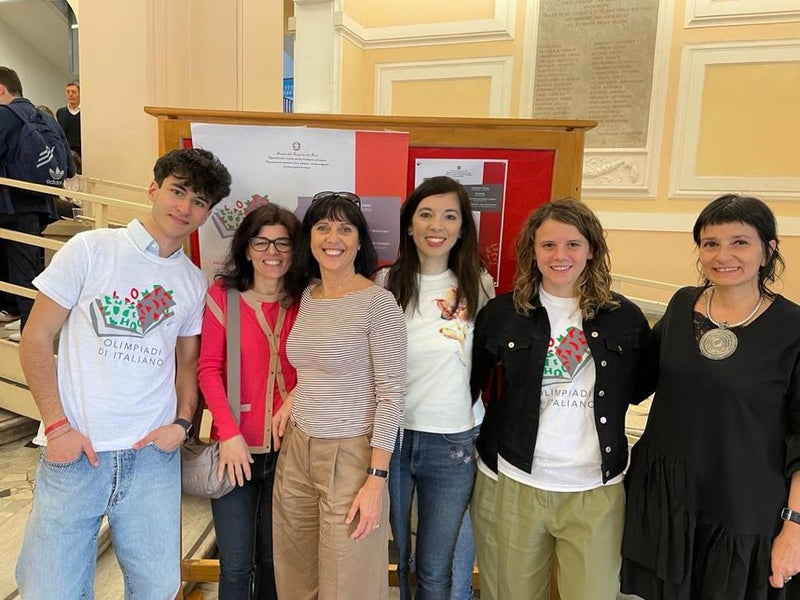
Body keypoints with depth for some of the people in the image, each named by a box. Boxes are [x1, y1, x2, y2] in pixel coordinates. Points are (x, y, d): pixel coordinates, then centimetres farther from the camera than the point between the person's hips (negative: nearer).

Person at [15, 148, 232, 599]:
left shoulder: (196, 283, 9)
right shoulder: (91, 249, -1)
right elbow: (36, 338, -1)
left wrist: (182, 423, -1)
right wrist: (58, 425, -8)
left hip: (153, 455, 3)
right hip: (74, 452, -2)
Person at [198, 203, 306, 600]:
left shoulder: (304, 301, 2)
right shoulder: (223, 294, -3)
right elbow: (208, 367, -6)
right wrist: (229, 433, -13)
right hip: (237, 447, -1)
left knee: (273, 559, 16)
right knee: (235, 565, 8)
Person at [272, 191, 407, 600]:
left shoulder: (378, 302, -12)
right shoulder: (306, 296, 7)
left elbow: (391, 394, -13)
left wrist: (377, 479, -15)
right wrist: (291, 401, 1)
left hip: (351, 454, -6)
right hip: (297, 448, 6)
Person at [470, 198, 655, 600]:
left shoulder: (625, 317, 0)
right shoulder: (501, 313, -2)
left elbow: (641, 387, 12)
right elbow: (470, 384, 5)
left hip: (596, 490, 1)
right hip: (512, 484, 0)